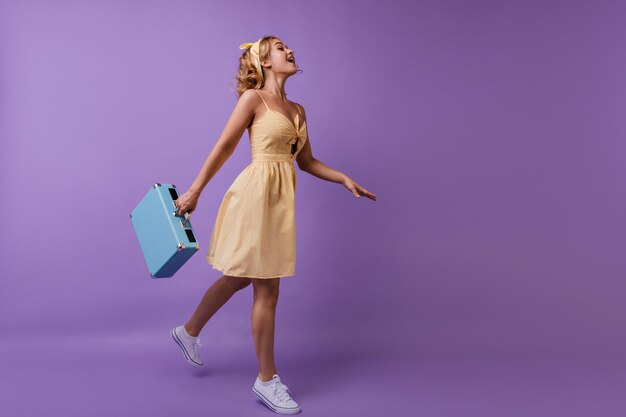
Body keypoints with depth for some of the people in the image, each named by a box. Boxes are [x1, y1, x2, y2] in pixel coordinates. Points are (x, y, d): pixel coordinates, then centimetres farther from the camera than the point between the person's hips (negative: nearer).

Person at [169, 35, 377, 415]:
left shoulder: (297, 110, 16)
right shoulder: (254, 98, -4)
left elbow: (307, 161, 19)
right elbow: (224, 147, -5)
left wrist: (344, 178, 8)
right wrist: (194, 192, -5)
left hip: (281, 198, 8)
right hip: (257, 193, -7)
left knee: (239, 278, 18)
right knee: (267, 288, -2)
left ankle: (189, 332, 41)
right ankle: (267, 379, 13)